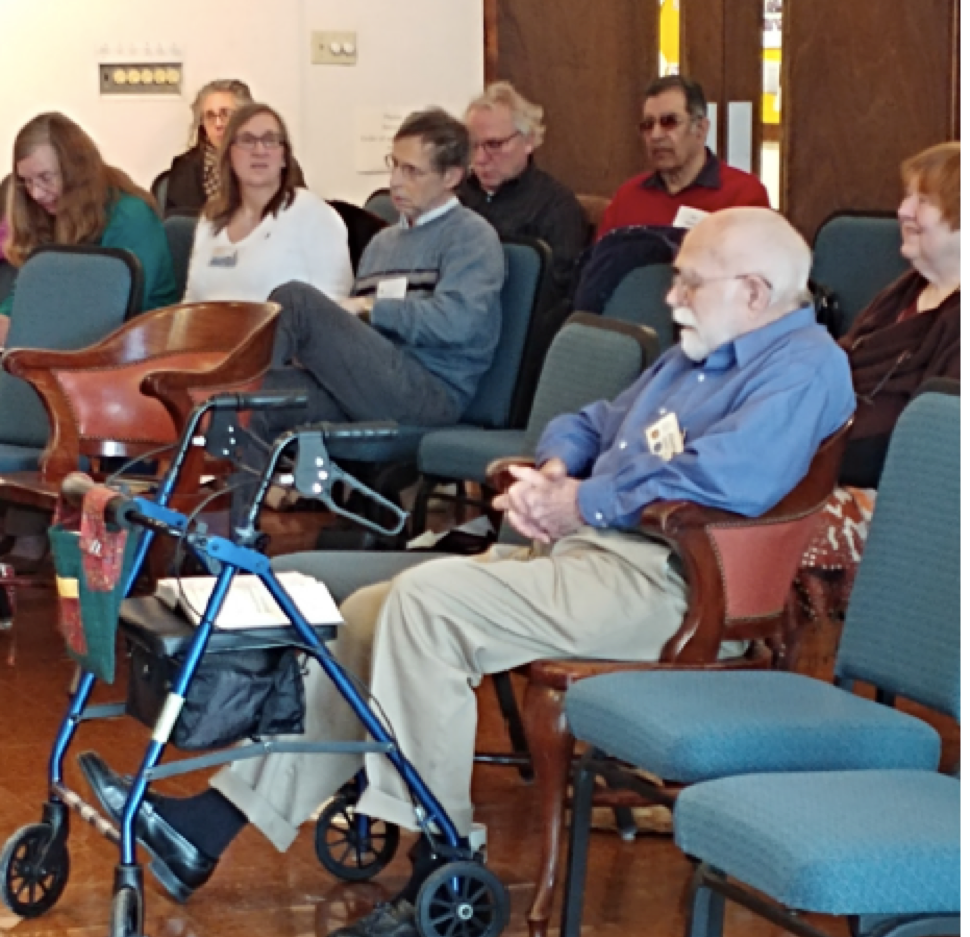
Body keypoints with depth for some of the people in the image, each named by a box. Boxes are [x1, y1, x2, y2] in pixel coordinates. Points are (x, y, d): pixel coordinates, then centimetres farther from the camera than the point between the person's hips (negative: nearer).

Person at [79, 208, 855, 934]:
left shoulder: (805, 369, -7)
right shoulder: (696, 357, 26)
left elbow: (729, 476, -24)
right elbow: (592, 424, 33)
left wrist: (580, 503, -13)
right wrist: (550, 473, 7)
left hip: (653, 578, -10)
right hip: (574, 548, 10)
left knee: (427, 599, -25)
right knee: (366, 616, 1)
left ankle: (440, 866, -18)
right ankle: (214, 825, 2)